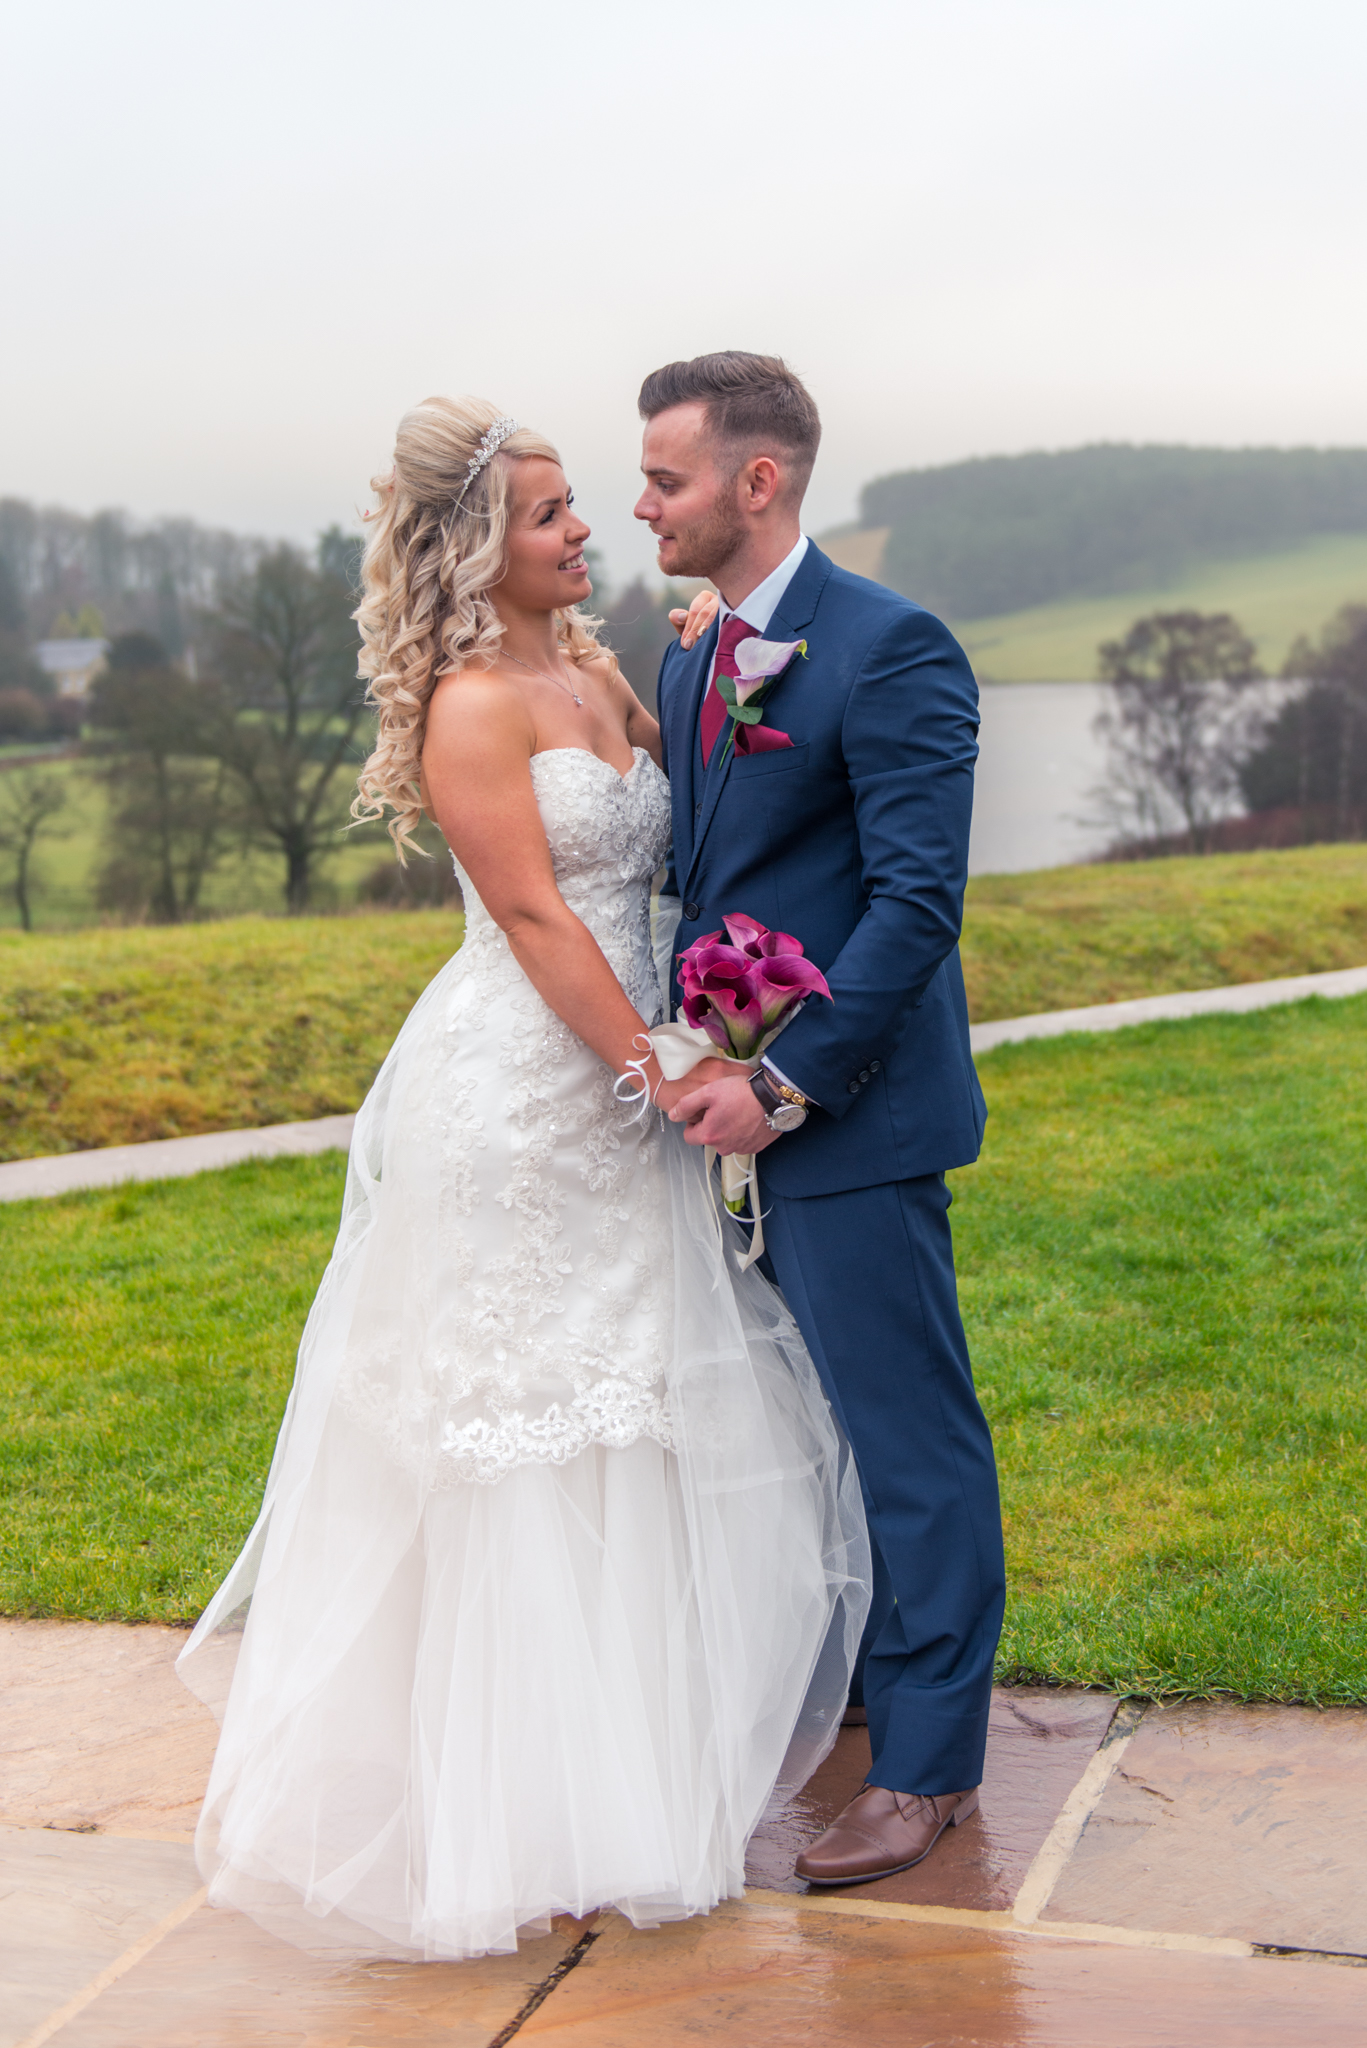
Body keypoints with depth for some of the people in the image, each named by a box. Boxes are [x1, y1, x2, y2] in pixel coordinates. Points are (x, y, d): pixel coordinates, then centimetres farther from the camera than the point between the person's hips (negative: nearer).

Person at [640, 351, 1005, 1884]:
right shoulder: (689, 661, 13)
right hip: (734, 1107, 8)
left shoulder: (889, 649, -13)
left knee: (908, 1436, 2)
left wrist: (787, 1080, -21)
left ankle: (927, 1762, 15)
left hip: (847, 1118, -8)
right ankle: (843, 1684, 37)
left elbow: (915, 899, -18)